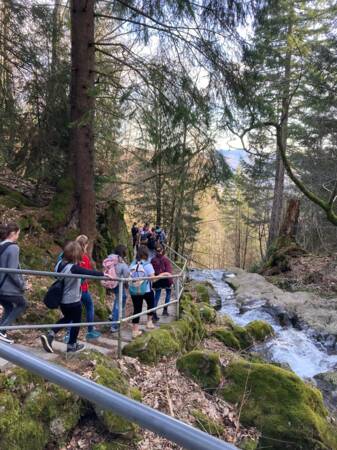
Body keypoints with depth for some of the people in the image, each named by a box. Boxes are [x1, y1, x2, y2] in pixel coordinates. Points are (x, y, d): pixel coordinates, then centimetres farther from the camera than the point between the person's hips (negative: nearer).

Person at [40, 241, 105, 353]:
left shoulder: (60, 264, -2)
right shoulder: (74, 268, -26)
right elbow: (89, 272, -35)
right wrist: (103, 274, -33)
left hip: (62, 300, 8)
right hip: (73, 301, -8)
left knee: (67, 318, 28)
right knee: (76, 321, 13)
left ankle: (50, 335, 14)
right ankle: (72, 345, 27)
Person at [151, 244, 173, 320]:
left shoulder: (153, 260, -3)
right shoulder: (165, 259, -15)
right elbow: (169, 271, -13)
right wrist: (171, 281, -5)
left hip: (156, 280, 3)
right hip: (165, 279, -3)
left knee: (156, 296, 7)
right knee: (168, 293, 19)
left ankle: (154, 313, 1)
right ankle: (165, 309, 16)